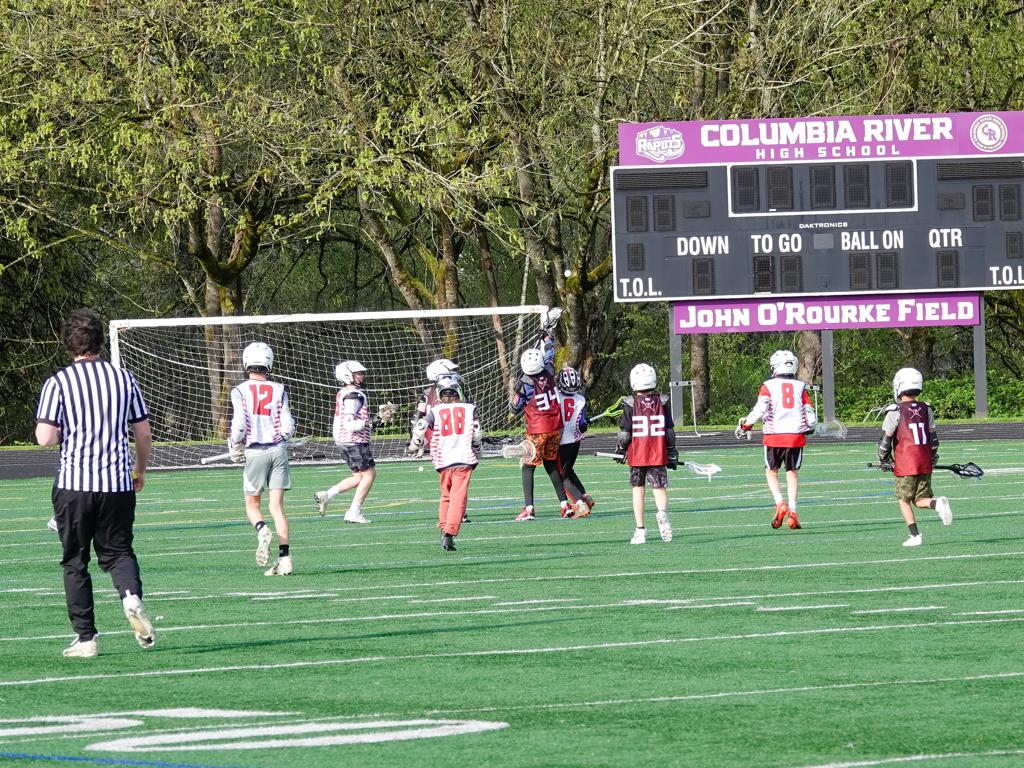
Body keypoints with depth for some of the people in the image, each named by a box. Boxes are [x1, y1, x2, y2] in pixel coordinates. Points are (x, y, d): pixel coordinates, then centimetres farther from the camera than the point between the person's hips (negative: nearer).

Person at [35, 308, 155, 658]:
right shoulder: (123, 378, 4)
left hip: (74, 485, -2)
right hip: (118, 484, 2)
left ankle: (85, 638, 5)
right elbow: (144, 435, 8)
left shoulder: (58, 383, -6)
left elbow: (45, 438, -12)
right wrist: (140, 470, 25)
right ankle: (132, 596, -18)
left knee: (75, 562, 9)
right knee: (117, 552, 14)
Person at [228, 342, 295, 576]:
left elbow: (239, 424, -13)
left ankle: (262, 530, -18)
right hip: (278, 450, 2)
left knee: (252, 504, 14)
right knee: (277, 506, 1)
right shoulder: (278, 390, 1)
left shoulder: (241, 391, -5)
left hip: (255, 452, -2)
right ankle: (284, 559, -7)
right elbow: (288, 427, -2)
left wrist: (235, 445, 6)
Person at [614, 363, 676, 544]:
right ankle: (662, 512, -28)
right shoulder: (662, 402, 1)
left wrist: (621, 450, 10)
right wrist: (672, 453, 13)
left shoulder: (630, 404, -6)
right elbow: (670, 431, 5)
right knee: (659, 487, 5)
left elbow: (625, 432, -5)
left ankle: (640, 530, 5)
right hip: (658, 454, 1)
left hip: (637, 453, -1)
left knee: (638, 488, 9)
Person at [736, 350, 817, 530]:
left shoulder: (769, 386, 0)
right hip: (796, 435, 2)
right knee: (792, 472, 10)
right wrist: (809, 428, 26)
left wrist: (745, 426, 1)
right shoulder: (800, 387, 6)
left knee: (771, 471, 14)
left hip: (774, 436, -2)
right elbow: (810, 415, 5)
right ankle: (792, 512, 2)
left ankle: (780, 503, -8)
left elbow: (760, 409, -12)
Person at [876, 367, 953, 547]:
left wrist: (883, 461, 11)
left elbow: (886, 440, -5)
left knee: (904, 500, 8)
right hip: (925, 464, 5)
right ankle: (938, 503, -20)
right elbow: (933, 438, 13)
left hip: (905, 464, -5)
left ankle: (914, 535, 1)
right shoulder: (926, 409, 7)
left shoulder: (895, 412, -8)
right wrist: (933, 459, 24)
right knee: (920, 500, 11)